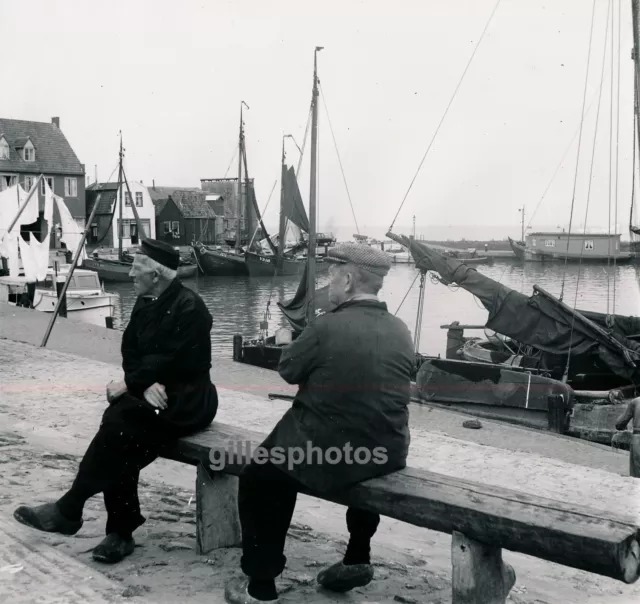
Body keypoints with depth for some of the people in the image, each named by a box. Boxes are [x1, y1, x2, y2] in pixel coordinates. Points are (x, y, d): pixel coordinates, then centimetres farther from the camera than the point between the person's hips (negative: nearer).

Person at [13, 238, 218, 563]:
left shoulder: (190, 308, -16)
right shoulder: (144, 302, 9)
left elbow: (170, 362, -21)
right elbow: (130, 352, 5)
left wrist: (129, 384, -15)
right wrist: (145, 385, -15)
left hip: (187, 399, -7)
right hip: (151, 393, 7)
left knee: (121, 423, -29)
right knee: (118, 426, -22)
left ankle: (69, 509, -15)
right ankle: (121, 531, -15)